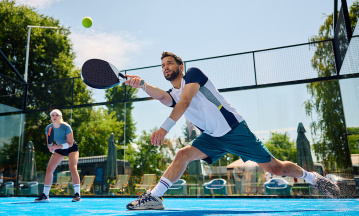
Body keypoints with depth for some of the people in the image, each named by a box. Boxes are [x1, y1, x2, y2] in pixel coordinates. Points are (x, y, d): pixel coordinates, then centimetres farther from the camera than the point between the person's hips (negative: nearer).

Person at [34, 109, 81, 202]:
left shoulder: (66, 127, -26)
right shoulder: (48, 128, -11)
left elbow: (70, 144, -24)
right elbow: (49, 143, -2)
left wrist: (57, 147, -36)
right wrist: (51, 148, -25)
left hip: (72, 148, -5)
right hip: (59, 149, 5)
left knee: (73, 168, -23)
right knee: (49, 169, -4)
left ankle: (77, 195, -20)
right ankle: (45, 196, 8)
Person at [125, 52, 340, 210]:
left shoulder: (193, 73, -7)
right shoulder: (172, 95, 10)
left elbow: (185, 102, -24)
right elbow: (159, 95, -14)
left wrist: (165, 127, -34)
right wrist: (142, 84, -33)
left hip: (234, 129, -5)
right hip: (212, 138, 6)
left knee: (275, 168, 3)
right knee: (183, 154, -17)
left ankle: (311, 176, 28)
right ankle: (155, 197, -15)